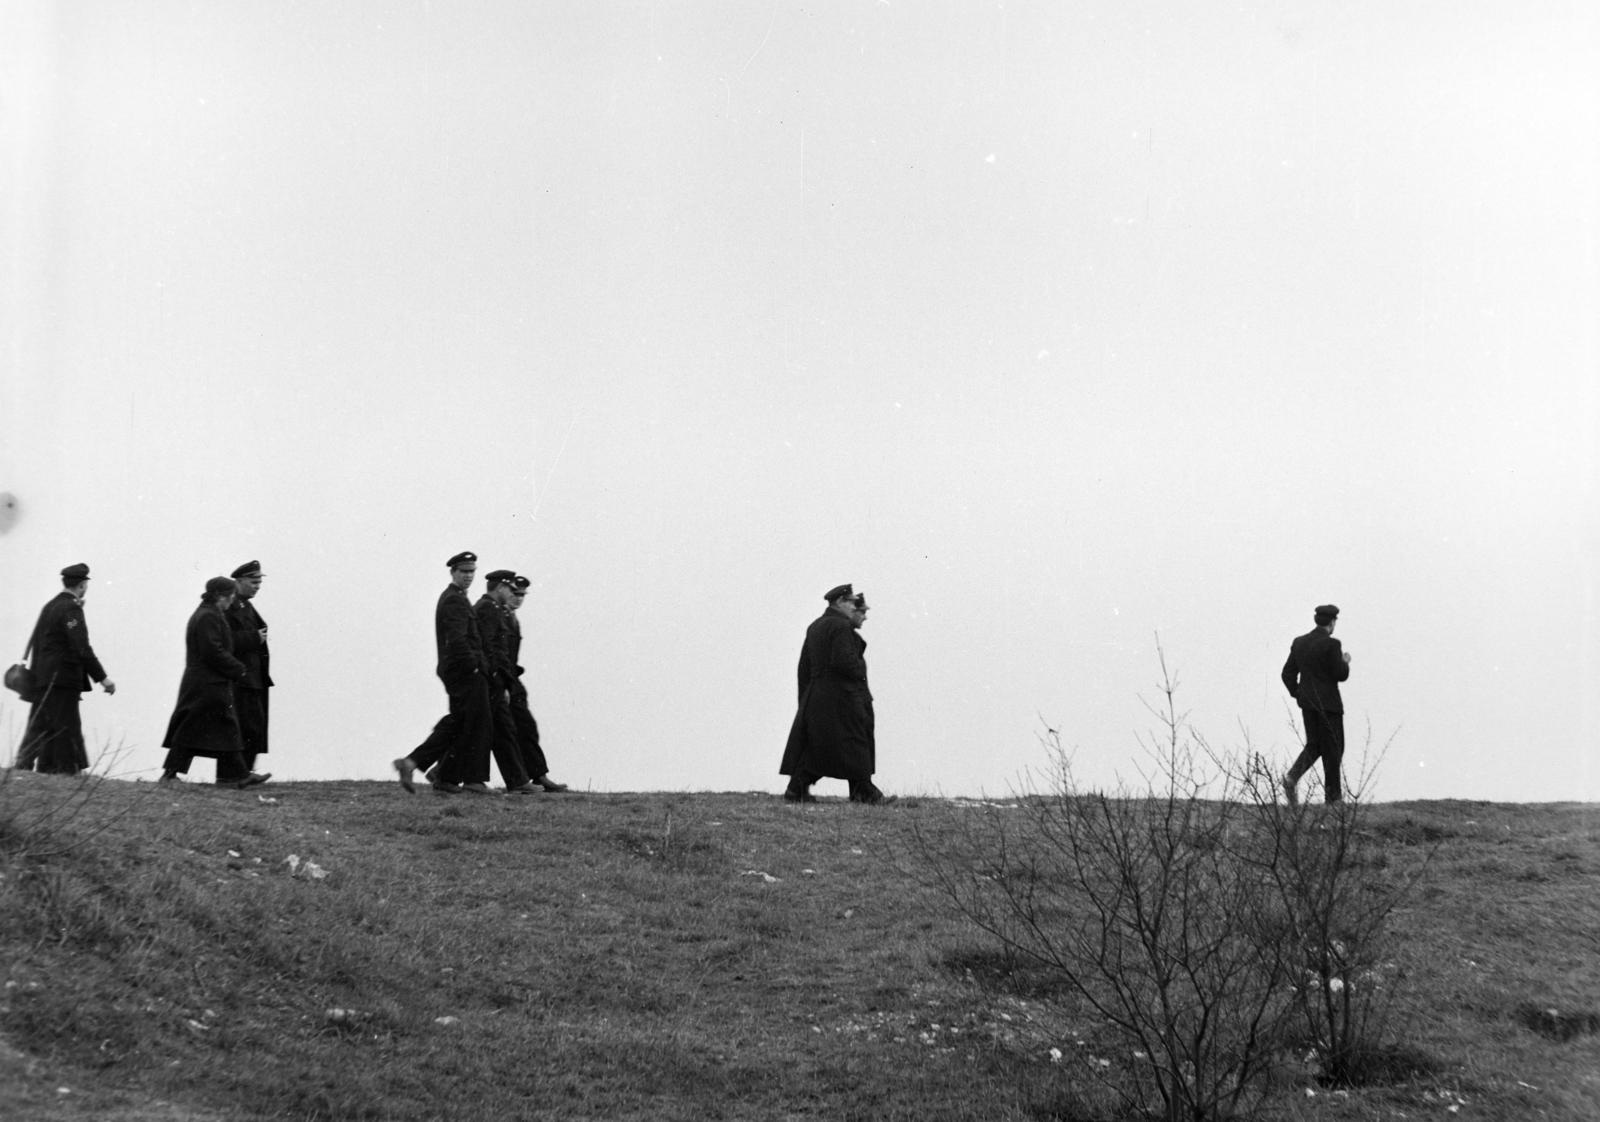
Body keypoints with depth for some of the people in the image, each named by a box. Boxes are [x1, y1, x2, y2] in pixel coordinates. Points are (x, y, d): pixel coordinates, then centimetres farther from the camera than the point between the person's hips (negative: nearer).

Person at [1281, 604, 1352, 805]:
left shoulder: (1299, 643, 5)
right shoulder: (1331, 644, -15)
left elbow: (1288, 673, 6)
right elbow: (1340, 675, -15)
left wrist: (1297, 693, 14)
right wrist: (1345, 662, 4)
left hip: (1307, 702, 6)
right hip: (1328, 703, -6)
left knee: (1314, 745, 15)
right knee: (1333, 747, 7)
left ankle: (1292, 777, -9)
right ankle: (1333, 793, 13)